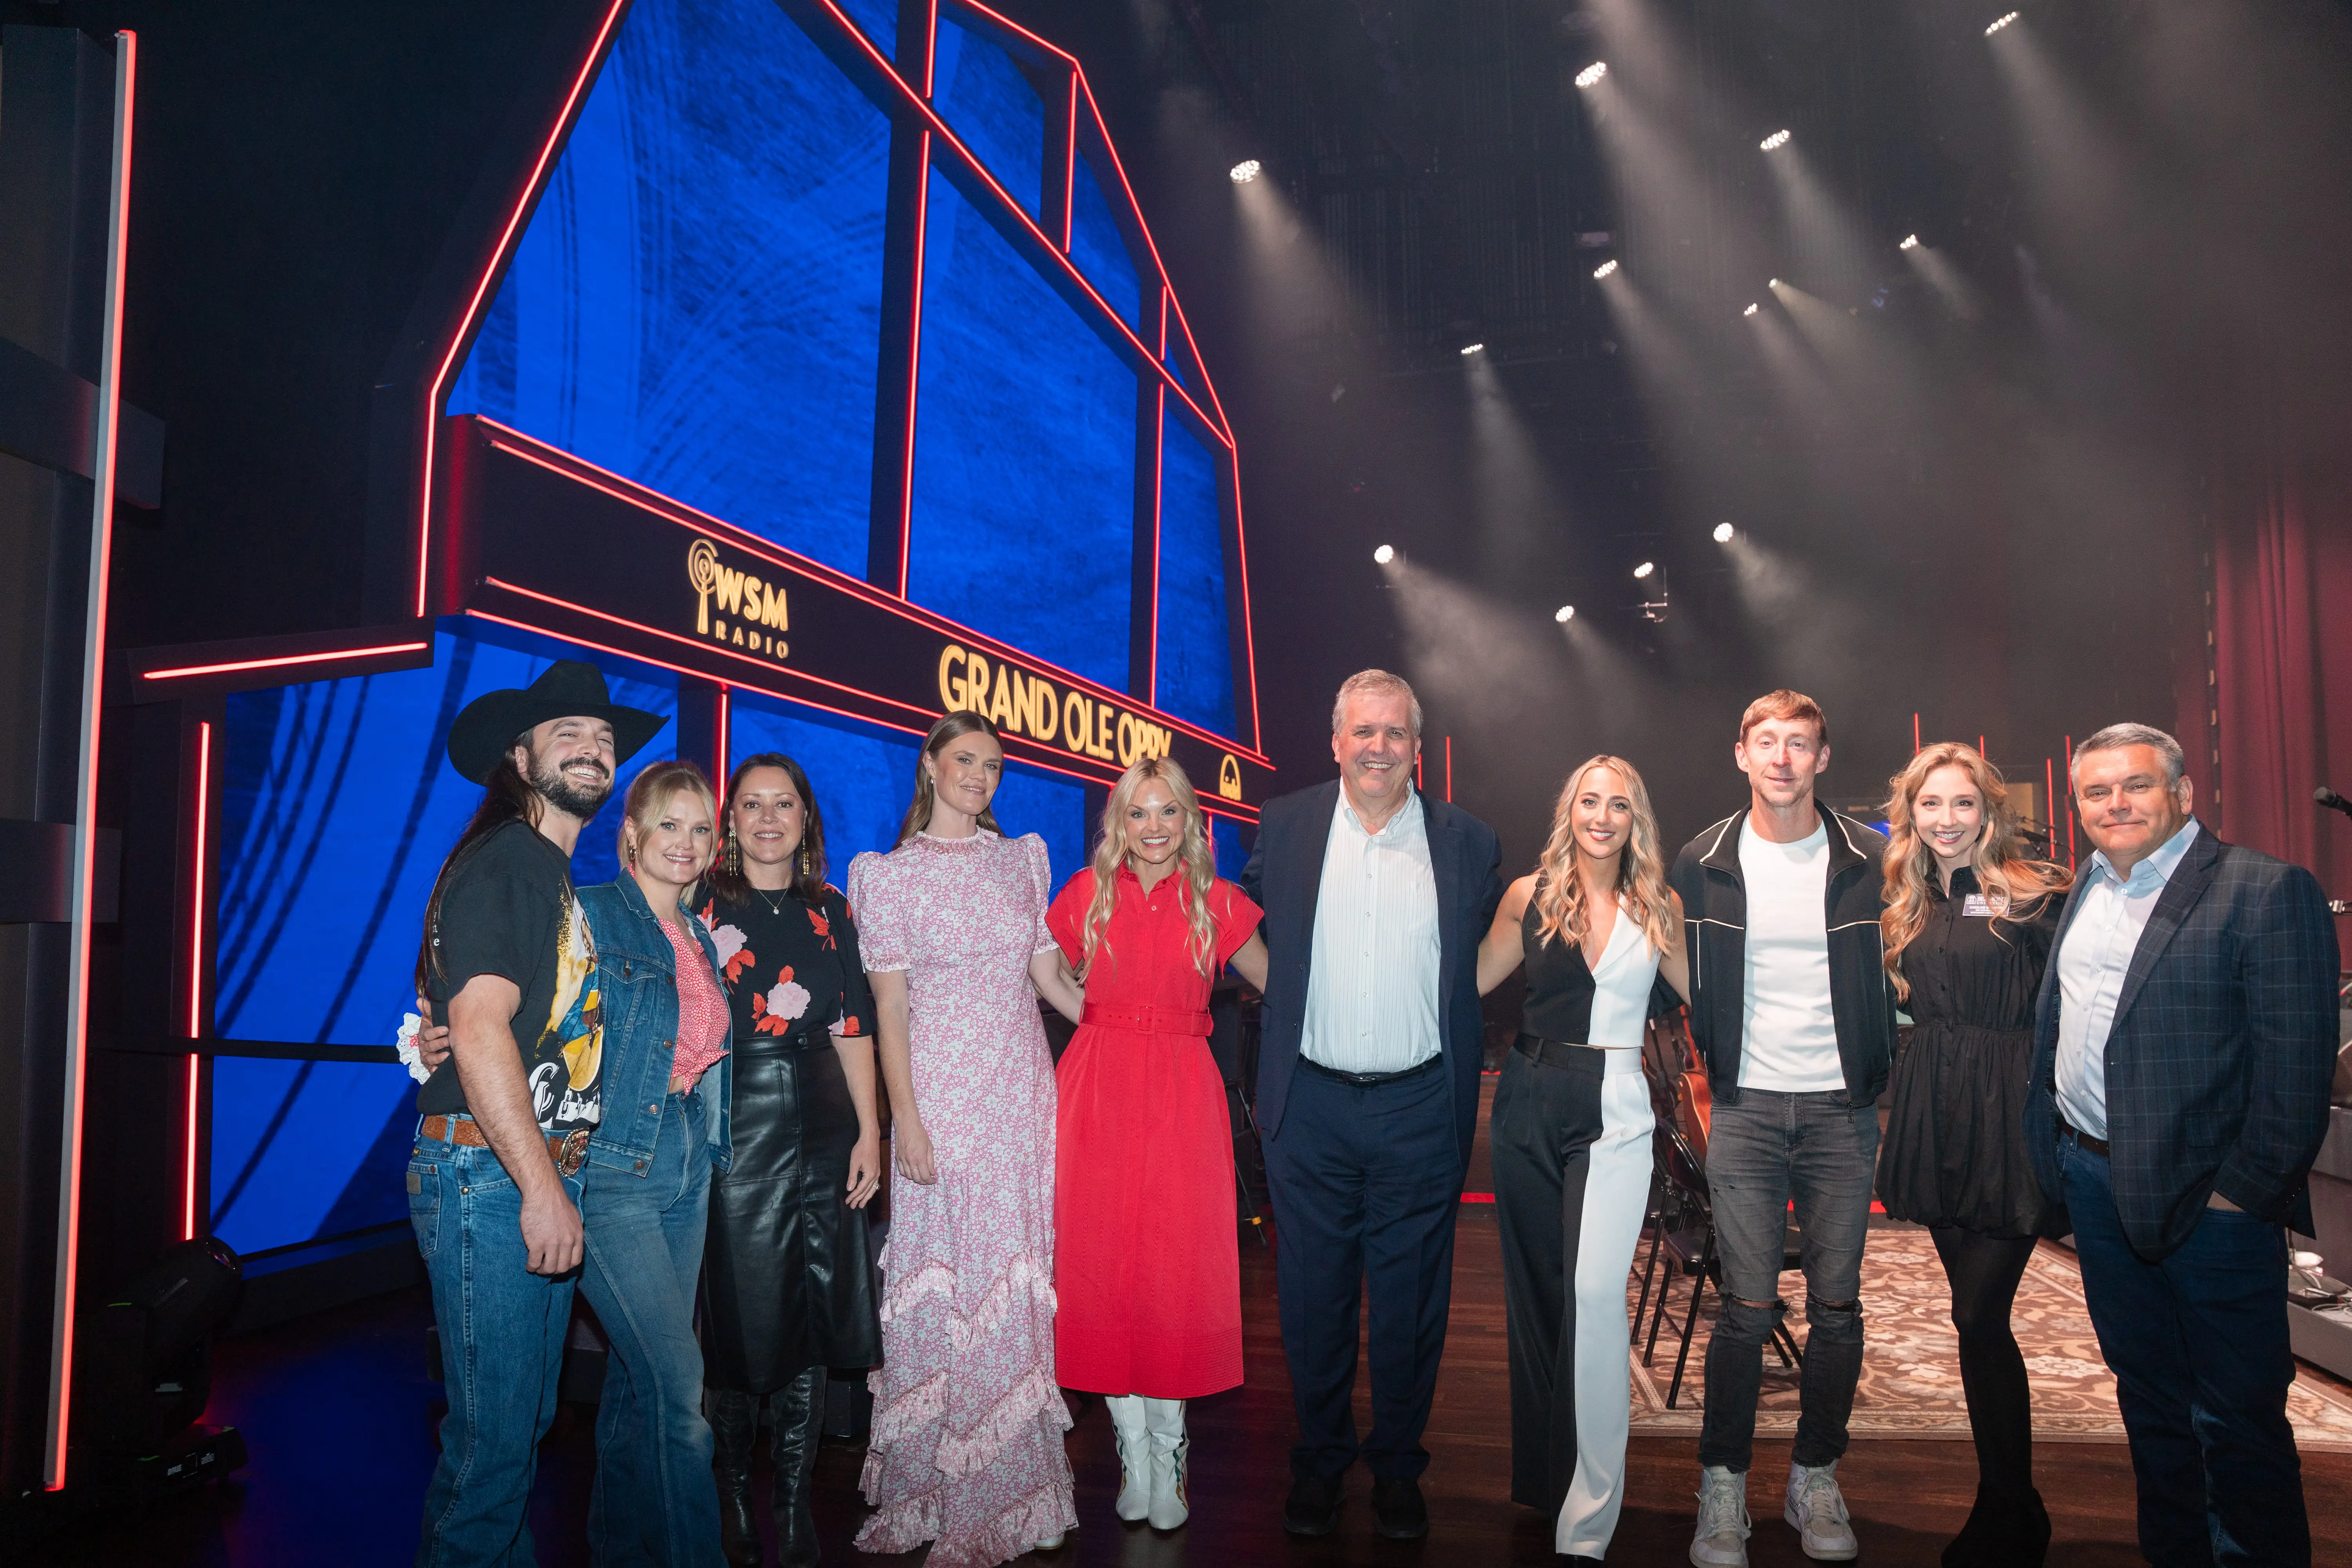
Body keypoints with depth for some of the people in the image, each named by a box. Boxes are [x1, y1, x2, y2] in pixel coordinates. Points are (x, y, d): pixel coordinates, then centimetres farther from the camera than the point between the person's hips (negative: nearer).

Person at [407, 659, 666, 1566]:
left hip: (543, 1176, 9)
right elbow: (479, 1029, -20)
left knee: (524, 1421, 17)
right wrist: (542, 1187, -21)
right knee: (495, 1433, -3)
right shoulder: (499, 861, -11)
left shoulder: (558, 878, 18)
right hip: (489, 1177, -9)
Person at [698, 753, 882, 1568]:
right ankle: (733, 1495, 22)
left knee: (811, 1319, 6)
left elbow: (852, 1028, 9)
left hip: (822, 1131, 3)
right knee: (739, 1319, 3)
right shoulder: (701, 906, 0)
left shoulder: (830, 910, 10)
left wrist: (869, 1131, 2)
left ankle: (795, 1502, 18)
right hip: (733, 1128, -3)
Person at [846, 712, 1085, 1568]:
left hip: (1020, 1087, 3)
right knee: (940, 1277, -1)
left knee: (1013, 1275, 6)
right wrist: (904, 1116, -9)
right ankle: (931, 1486, 14)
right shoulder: (891, 874, 1)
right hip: (939, 1088, -3)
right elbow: (889, 1004, -3)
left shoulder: (1022, 858, 11)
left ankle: (1009, 1483, 17)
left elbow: (1049, 973, 14)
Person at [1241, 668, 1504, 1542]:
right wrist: (1287, 1008, 10)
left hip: (1420, 1110, 0)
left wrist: (1447, 1024, 7)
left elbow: (1491, 956, 14)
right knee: (1313, 1299, 11)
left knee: (1410, 1304, 10)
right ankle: (1319, 1463, 29)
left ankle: (1398, 1471, 28)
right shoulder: (1285, 827, 2)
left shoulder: (1467, 843, 2)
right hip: (1311, 1105, 1)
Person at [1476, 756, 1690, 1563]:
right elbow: (1471, 980, 7)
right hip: (1529, 1103, 2)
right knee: (1534, 1288, 11)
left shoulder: (1658, 907, 5)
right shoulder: (1530, 895, 5)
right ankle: (1540, 1468, 29)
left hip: (1614, 1111, -2)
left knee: (1595, 1293, -13)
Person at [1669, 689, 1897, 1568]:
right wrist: (1709, 1072, 8)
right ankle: (1722, 1487, 11)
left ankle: (1816, 1481, 22)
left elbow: (1895, 977, 9)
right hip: (1746, 1109, -1)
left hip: (1842, 1109, 1)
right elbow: (1687, 984, 12)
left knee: (1836, 1305, 5)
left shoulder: (1870, 861, 1)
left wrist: (1880, 1083, 5)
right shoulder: (1704, 863, 3)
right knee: (1747, 1307, -3)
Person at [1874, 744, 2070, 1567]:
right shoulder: (1907, 903, 12)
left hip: (2010, 1117, -6)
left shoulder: (2033, 895, -6)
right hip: (1934, 1115, 6)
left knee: (1980, 1315, -7)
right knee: (1977, 1316, 12)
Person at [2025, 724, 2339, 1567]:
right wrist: (2055, 1147, 9)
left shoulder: (2267, 891, -12)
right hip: (2096, 1182, 7)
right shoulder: (2085, 893, 11)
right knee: (2147, 1400, 20)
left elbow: (2296, 1072, -16)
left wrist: (2241, 1195, -16)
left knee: (2237, 1421, 4)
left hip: (2208, 1198, -7)